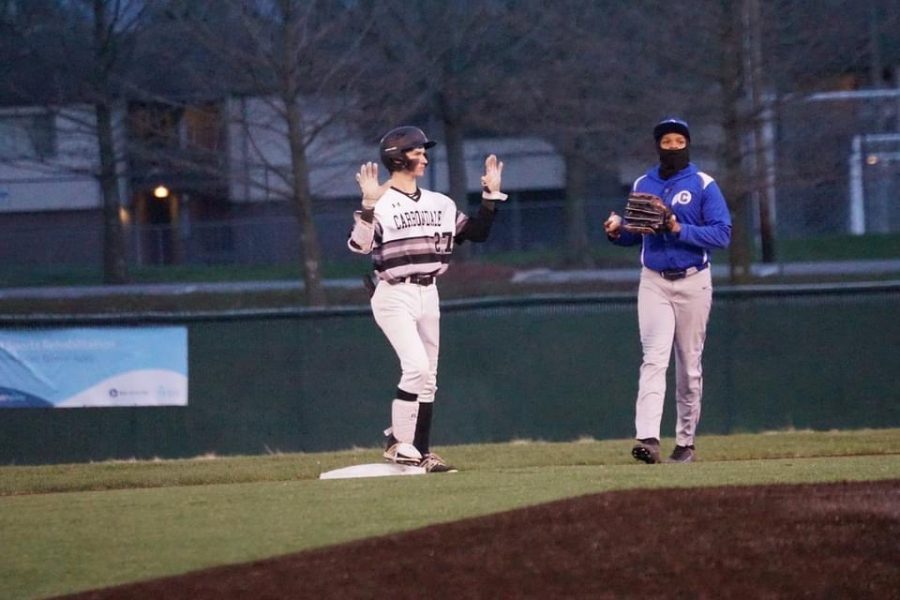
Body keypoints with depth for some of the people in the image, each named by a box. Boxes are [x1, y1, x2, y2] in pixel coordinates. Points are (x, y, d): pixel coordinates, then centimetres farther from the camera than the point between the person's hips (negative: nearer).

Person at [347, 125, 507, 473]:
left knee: (427, 376, 7)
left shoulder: (439, 204, 11)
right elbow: (359, 245, -23)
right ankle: (398, 442, -9)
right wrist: (369, 204, -35)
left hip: (428, 296, 7)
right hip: (394, 296, -7)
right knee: (416, 366, -20)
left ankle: (421, 452, 13)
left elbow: (478, 232, 11)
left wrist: (491, 194, 3)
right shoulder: (380, 204, -9)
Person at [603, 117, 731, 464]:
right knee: (654, 359, -13)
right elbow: (634, 235, 17)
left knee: (689, 365, 5)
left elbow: (722, 235, -10)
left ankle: (685, 442, 15)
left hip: (693, 282, -1)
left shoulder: (704, 185, -2)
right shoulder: (642, 185, 9)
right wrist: (616, 232, -6)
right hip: (654, 282, 1)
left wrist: (680, 230, -22)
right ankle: (647, 438, -25)